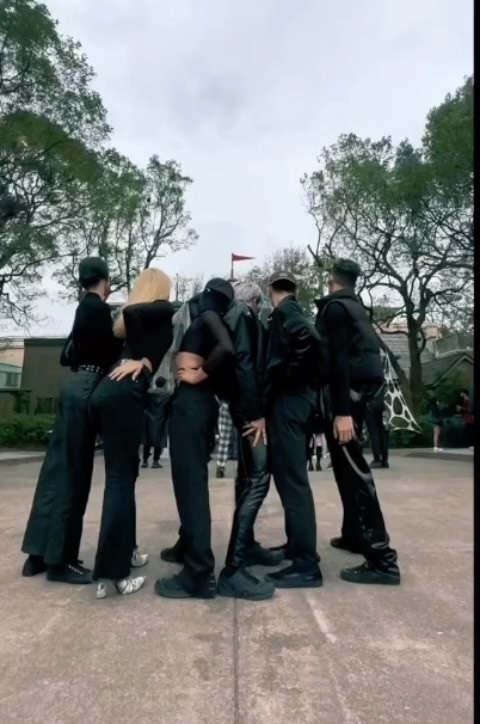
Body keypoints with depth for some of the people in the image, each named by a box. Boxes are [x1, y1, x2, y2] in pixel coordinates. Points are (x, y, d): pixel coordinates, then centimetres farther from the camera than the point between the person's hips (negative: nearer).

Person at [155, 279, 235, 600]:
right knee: (190, 477, 19)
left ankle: (199, 574, -7)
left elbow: (226, 349, -22)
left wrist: (200, 375, -12)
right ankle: (188, 544, 35)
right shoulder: (209, 321, 21)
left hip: (191, 402, -10)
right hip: (200, 402, 10)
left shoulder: (207, 316, -3)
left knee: (190, 480, -10)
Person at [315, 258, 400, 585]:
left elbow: (338, 359, -19)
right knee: (349, 465, 18)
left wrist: (342, 411, -24)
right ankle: (355, 534, 29)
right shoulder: (356, 308, 19)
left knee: (353, 469, -11)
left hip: (343, 392, -10)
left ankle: (382, 559, -9)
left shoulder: (334, 307, -8)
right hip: (358, 389, 10)